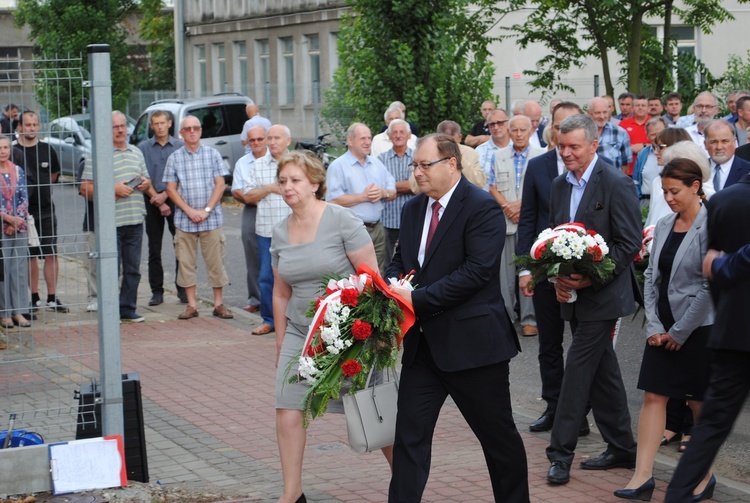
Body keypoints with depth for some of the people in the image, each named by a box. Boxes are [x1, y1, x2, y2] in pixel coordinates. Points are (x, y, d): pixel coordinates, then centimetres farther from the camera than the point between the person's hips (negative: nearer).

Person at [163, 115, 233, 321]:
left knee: (215, 262, 1)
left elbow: (220, 184, 1)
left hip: (211, 219, -1)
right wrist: (189, 211, -9)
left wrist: (206, 210, -10)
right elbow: (171, 189, 3)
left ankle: (219, 304, 9)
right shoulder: (174, 158, 6)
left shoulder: (213, 154, 4)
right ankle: (191, 305, 10)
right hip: (184, 220, 1)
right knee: (186, 263, 2)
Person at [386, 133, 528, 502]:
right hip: (423, 343, 6)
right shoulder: (413, 209, 12)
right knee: (410, 434, 4)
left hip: (470, 342, -6)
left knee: (498, 436, 9)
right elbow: (399, 262, 18)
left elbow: (477, 271, -21)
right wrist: (392, 289, -7)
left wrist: (417, 298, -23)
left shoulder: (483, 208, -12)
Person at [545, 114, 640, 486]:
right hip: (574, 296, 7)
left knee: (579, 367, -8)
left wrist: (590, 278, -19)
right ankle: (622, 448, 22)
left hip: (602, 296, -7)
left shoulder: (617, 184, -11)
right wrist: (558, 279, -1)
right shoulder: (559, 186, 10)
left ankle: (561, 453, -3)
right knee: (602, 371, 13)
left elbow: (630, 244, -13)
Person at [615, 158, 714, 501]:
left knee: (701, 403, 6)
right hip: (664, 328, 6)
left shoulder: (710, 227, -13)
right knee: (653, 396, 0)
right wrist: (654, 326, 0)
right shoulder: (663, 226, 7)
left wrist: (680, 331, -11)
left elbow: (710, 286, -15)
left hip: (698, 328, -6)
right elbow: (651, 277, 9)